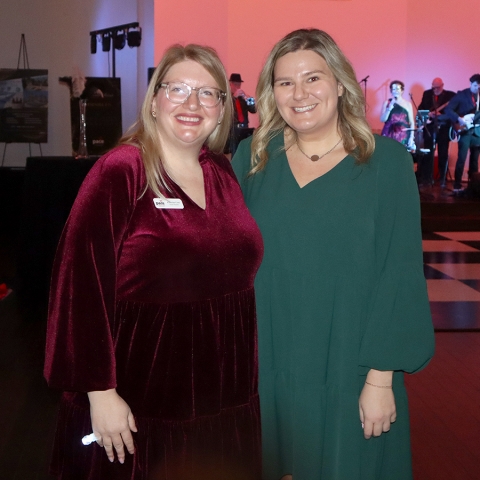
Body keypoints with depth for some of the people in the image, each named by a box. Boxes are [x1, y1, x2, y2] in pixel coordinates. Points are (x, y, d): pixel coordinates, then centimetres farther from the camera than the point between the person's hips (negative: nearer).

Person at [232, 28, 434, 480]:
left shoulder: (386, 160, -6)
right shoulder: (252, 156, 2)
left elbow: (400, 273, -8)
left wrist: (380, 379, -11)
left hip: (347, 374, -2)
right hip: (266, 370, 2)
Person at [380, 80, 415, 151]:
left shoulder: (407, 104, 8)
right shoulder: (387, 103, 8)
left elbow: (412, 122, 7)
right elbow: (382, 119, 1)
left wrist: (411, 138, -1)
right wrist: (389, 108, -11)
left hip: (404, 136, 0)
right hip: (390, 135, 0)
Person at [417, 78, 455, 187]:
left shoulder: (450, 95, -2)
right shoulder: (427, 94, 8)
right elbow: (421, 108, 6)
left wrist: (440, 114, -23)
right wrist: (428, 114, -14)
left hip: (444, 128, -2)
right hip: (430, 127, 2)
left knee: (443, 155, 2)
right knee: (427, 154, 1)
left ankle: (442, 179, 11)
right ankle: (426, 178, 7)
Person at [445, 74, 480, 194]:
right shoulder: (462, 95, -5)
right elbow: (448, 109, -11)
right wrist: (459, 119, -22)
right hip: (465, 129, -5)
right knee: (462, 158, -9)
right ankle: (457, 186, -6)